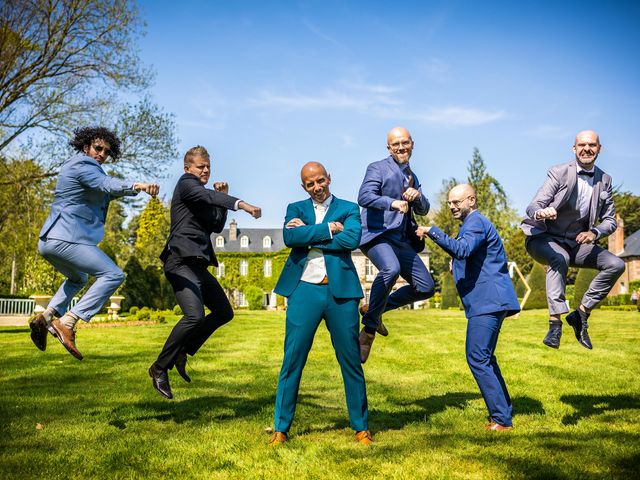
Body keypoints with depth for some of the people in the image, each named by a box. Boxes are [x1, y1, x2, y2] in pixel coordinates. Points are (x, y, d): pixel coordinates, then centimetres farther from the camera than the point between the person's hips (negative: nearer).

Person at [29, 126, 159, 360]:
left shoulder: (74, 165, 22)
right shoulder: (82, 165, -9)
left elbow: (104, 190, 19)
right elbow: (107, 184, -30)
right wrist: (136, 185, -47)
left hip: (48, 240, 11)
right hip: (66, 238, -11)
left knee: (78, 279, 34)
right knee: (113, 275, -15)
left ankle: (45, 317, 18)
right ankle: (67, 323, -21)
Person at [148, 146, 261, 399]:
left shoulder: (201, 194, 23)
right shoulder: (186, 183, -2)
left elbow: (217, 226, 22)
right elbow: (206, 196, -25)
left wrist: (222, 197, 11)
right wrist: (239, 203, -39)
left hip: (197, 264, 10)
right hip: (181, 261, -10)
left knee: (224, 312, 11)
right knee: (195, 315, -23)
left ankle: (182, 352, 18)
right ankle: (160, 368, -9)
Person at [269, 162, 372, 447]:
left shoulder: (348, 209, 9)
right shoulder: (296, 209, 13)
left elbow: (352, 239, -12)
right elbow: (290, 237, -9)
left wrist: (309, 233, -8)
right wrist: (328, 228, -12)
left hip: (341, 291, 0)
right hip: (304, 290, 1)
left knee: (351, 361, 5)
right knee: (292, 361, 1)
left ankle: (361, 427, 17)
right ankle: (281, 428, 11)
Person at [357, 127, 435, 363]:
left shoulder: (412, 177, 22)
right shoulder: (378, 168, 0)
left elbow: (423, 210, 21)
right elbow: (364, 197, -16)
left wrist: (417, 196, -2)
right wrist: (393, 203, -31)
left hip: (401, 239, 8)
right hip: (377, 234, -8)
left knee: (426, 287, 1)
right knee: (391, 269, -36)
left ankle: (375, 308, 17)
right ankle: (369, 327, -20)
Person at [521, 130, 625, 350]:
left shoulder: (604, 180, 3)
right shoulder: (559, 173, -10)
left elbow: (610, 220, 4)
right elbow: (533, 206, -18)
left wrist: (595, 232, -19)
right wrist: (540, 213, -44)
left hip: (577, 242, 5)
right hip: (544, 239, -5)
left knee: (616, 265, -14)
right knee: (559, 259, -37)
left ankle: (581, 313, -5)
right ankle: (555, 323, -38)